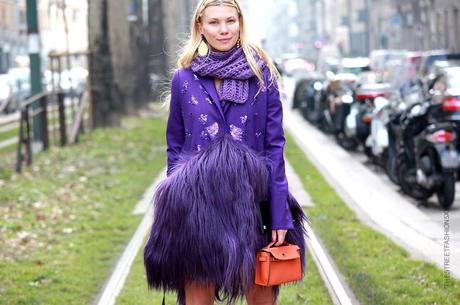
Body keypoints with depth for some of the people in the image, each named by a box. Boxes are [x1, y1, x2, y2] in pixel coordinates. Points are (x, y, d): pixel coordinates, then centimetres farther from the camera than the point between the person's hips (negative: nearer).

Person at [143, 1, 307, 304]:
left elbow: (275, 145, 0)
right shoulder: (184, 78, 4)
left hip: (252, 203, 0)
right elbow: (175, 147, 8)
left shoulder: (262, 73, 2)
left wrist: (280, 213, -6)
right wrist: (173, 210, 4)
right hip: (196, 204, 1)